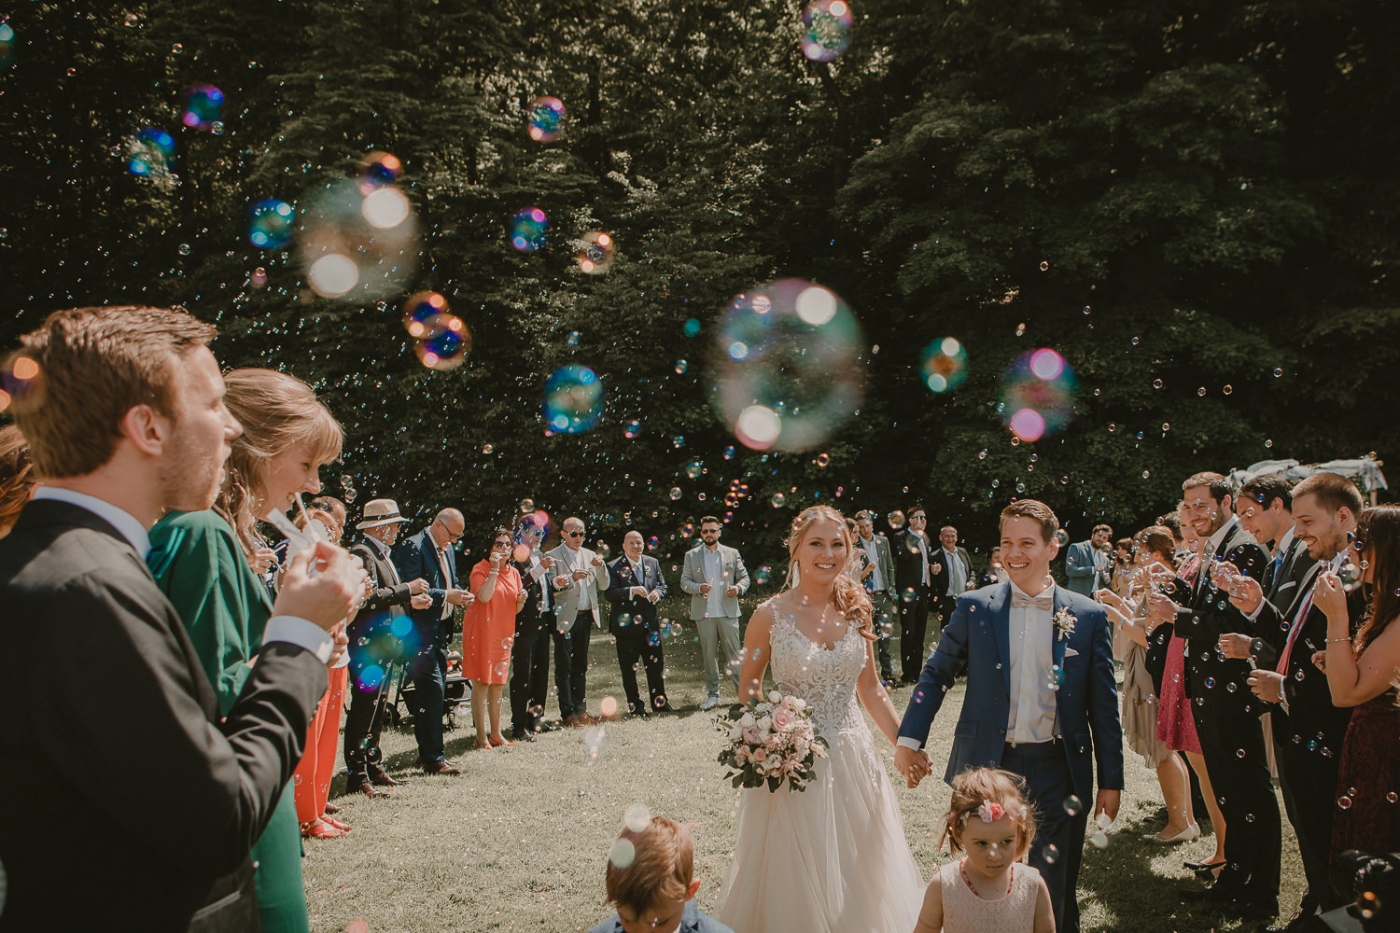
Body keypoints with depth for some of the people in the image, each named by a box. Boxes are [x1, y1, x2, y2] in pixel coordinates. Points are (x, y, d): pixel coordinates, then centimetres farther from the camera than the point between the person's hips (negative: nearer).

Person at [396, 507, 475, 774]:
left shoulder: (448, 550, 16)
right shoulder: (412, 547, -12)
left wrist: (460, 595, 3)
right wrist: (447, 596, -22)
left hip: (440, 631, 9)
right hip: (421, 631, -9)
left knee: (432, 692, 12)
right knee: (433, 689, -11)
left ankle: (427, 752, 20)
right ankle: (433, 758, -5)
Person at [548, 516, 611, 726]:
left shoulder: (590, 556, 14)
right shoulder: (553, 556, -3)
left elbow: (603, 586, 9)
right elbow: (551, 587, -12)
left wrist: (600, 567, -7)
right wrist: (572, 578, -24)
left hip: (585, 616, 5)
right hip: (564, 619, -5)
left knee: (581, 666, 11)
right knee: (564, 666, -2)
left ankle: (580, 709, 16)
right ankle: (567, 713, 3)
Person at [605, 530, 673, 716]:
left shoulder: (653, 563, 11)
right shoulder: (614, 567, -5)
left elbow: (663, 585, 15)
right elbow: (610, 594, -13)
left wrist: (657, 593, -8)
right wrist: (632, 591, -26)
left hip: (650, 623, 4)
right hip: (626, 625, -4)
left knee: (656, 665, 8)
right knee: (629, 668, 3)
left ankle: (660, 702, 19)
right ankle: (635, 705, 13)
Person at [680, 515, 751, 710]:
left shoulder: (732, 554, 9)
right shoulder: (691, 555, 8)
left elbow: (744, 577, 10)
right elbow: (684, 582, 5)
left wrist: (738, 588, -12)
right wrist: (699, 588, -15)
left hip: (728, 612, -1)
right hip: (704, 613, 1)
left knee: (733, 654, 0)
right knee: (709, 656, 5)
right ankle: (712, 695, 12)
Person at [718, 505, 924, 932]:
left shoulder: (856, 610, 1)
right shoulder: (771, 616, -10)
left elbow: (871, 690, 9)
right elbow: (748, 691, 0)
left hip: (852, 756, 4)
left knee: (860, 875, 14)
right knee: (798, 878, 8)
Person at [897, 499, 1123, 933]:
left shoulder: (1089, 616, -1)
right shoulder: (974, 607, -1)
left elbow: (1103, 704, 3)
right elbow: (936, 675, 6)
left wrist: (1111, 780, 5)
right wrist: (909, 740, -1)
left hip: (1057, 771, 0)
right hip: (988, 766, 0)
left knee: (1054, 892, 10)